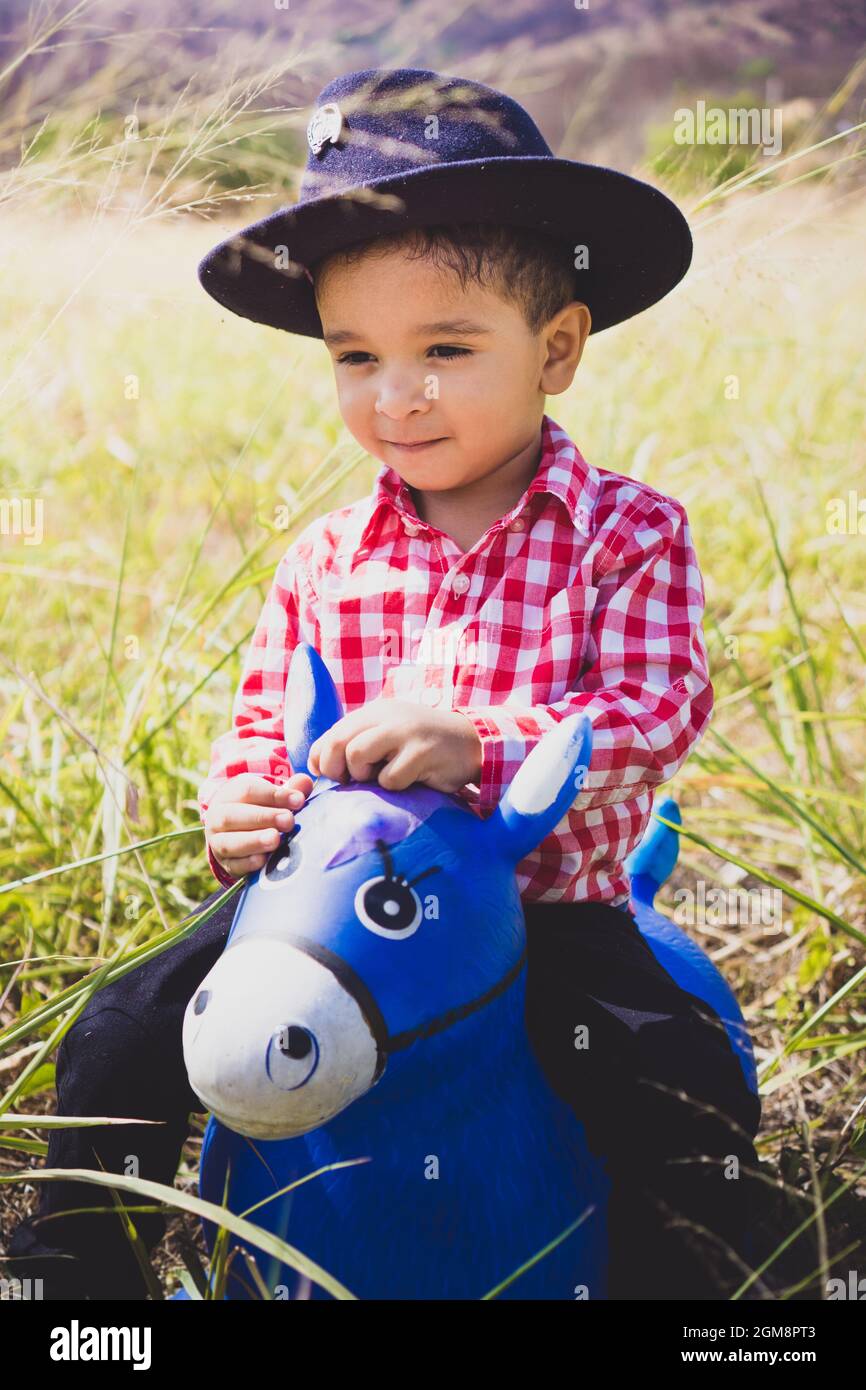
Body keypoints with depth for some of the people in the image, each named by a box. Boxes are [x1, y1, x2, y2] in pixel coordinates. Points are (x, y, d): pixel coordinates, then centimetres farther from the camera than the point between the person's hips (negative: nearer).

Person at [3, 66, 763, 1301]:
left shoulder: (629, 535, -7)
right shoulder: (324, 563, 3)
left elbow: (655, 715, -17)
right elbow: (261, 727, 10)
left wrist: (478, 745, -34)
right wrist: (239, 807, -15)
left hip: (548, 911, -3)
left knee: (690, 1090, -25)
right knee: (122, 1039, -5)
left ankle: (679, 1277, -2)